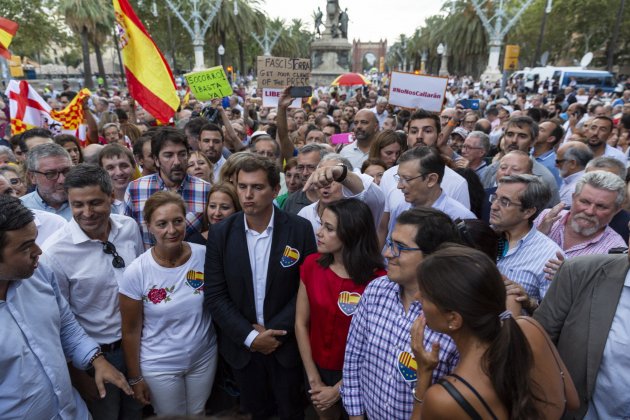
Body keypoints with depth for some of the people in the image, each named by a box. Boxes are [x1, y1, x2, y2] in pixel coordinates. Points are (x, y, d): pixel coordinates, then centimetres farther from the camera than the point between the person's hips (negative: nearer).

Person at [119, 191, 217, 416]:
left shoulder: (205, 256, -15)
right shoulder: (136, 272, -19)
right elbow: (131, 331, -8)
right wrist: (135, 378, -2)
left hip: (205, 357, 2)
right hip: (160, 366, -2)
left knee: (198, 413, 23)